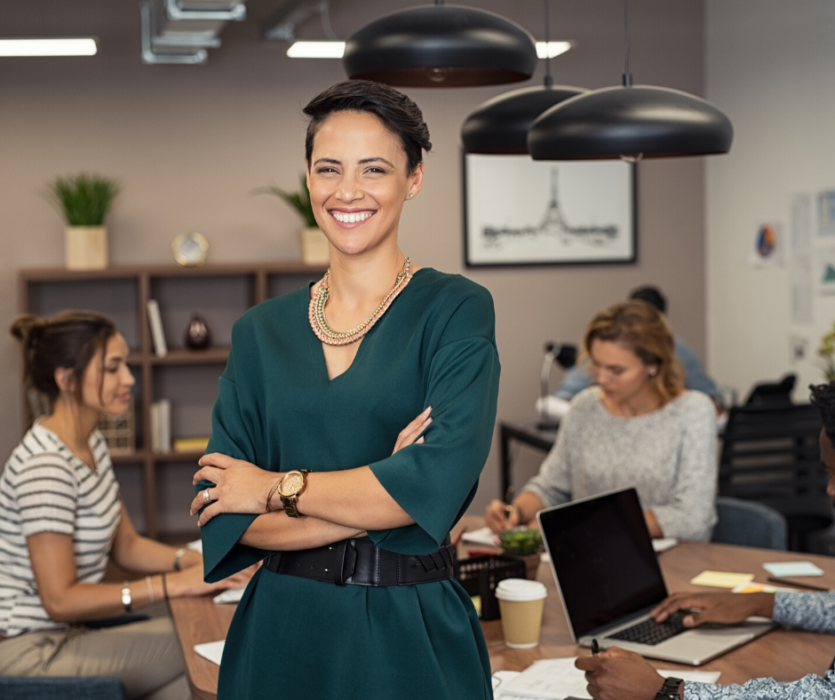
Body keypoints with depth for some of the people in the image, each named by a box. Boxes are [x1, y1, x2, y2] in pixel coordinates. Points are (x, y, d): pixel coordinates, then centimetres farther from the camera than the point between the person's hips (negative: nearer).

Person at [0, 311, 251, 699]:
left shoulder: (92, 445, 8)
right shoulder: (45, 465, -24)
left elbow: (125, 545, 12)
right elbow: (60, 599, -25)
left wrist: (199, 561, -5)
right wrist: (175, 584, -25)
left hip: (71, 627, 9)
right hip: (33, 651, -9)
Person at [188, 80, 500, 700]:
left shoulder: (456, 310, -6)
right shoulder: (261, 330, 4)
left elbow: (439, 484, -19)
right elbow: (220, 519, -4)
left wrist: (277, 487, -10)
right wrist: (379, 499, -15)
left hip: (409, 637, -3)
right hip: (280, 631, 3)